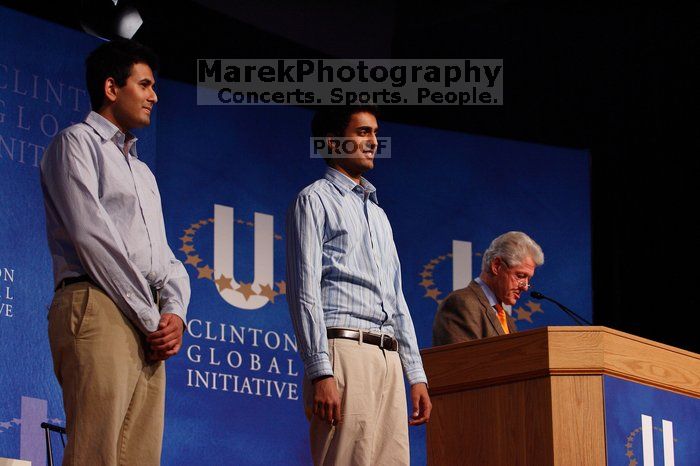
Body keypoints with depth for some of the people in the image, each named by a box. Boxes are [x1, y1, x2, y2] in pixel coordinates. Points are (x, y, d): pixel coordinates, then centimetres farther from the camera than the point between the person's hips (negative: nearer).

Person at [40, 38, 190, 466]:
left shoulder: (143, 172, 30)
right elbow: (93, 237, -8)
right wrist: (151, 317, -10)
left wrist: (174, 312, -1)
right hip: (97, 308, -8)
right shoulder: (77, 143, 4)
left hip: (149, 329, 8)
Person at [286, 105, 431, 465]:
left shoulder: (378, 214, 27)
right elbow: (304, 292, -7)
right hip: (344, 352, -7)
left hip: (389, 357, 7)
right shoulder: (315, 200, 4)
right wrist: (321, 373, -18)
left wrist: (416, 376, 16)